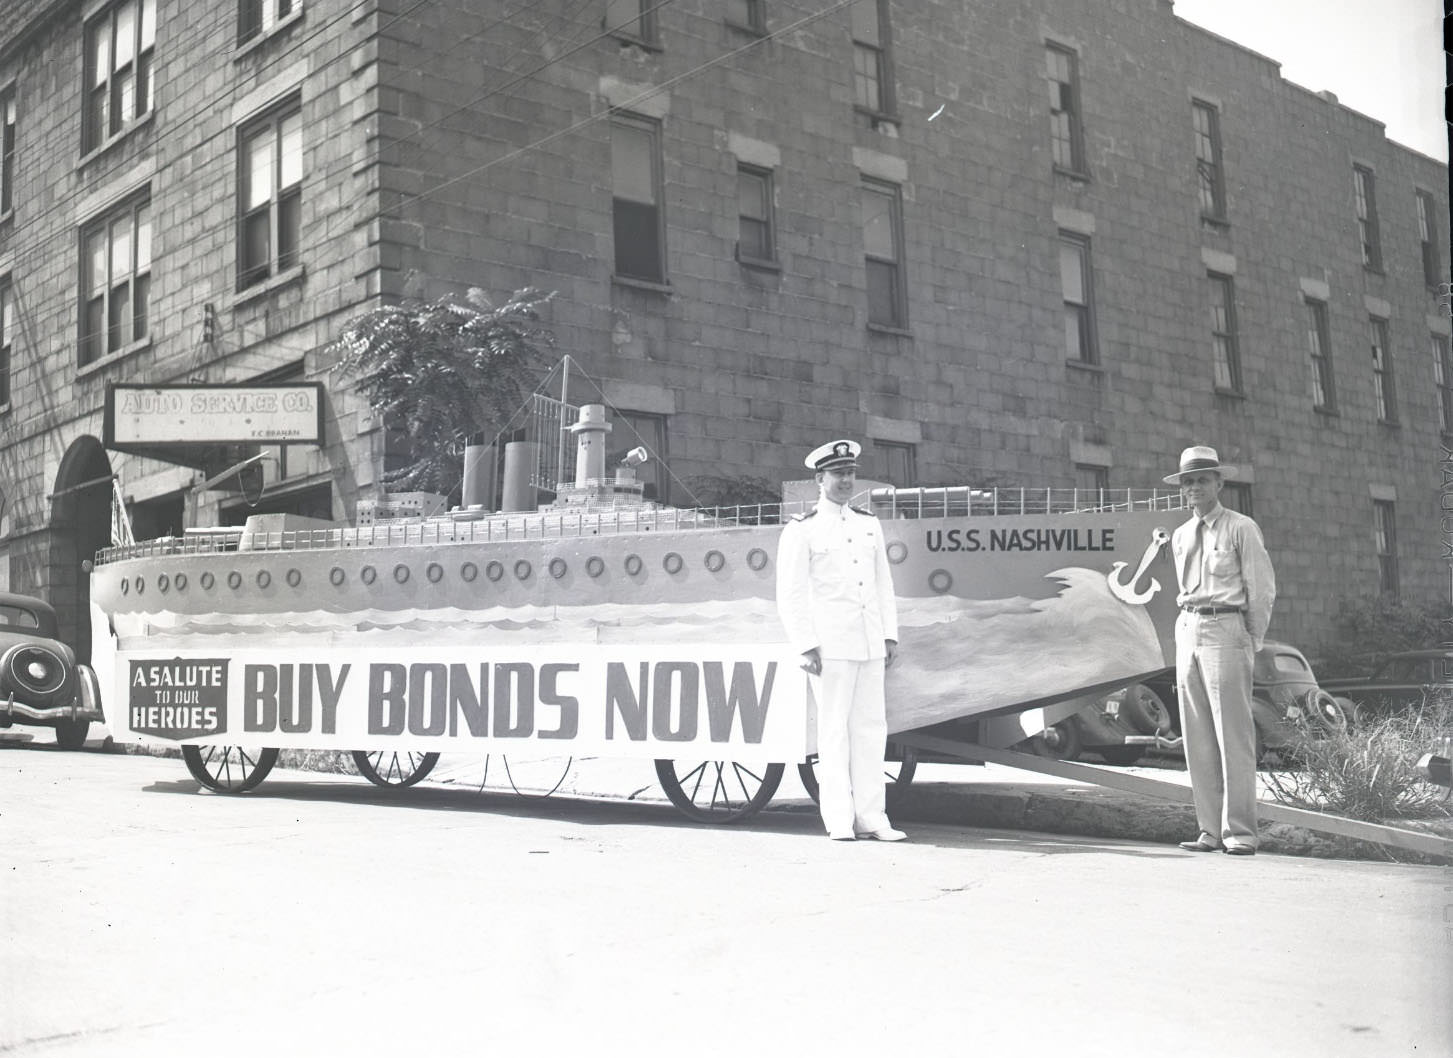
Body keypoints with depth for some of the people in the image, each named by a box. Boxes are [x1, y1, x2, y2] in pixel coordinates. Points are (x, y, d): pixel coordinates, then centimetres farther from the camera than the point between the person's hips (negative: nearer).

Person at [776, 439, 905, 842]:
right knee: (834, 730, -3)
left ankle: (870, 817, 10)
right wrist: (806, 645, -11)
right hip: (830, 646, -5)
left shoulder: (868, 525, 16)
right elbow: (790, 594, -5)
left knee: (871, 728, 5)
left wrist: (890, 635, 11)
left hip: (869, 644, 5)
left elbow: (883, 584, 18)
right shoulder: (801, 530, -1)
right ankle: (839, 820, 1)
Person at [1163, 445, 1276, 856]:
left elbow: (1262, 590, -1)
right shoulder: (1180, 536, 16)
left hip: (1225, 630, -6)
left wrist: (1251, 644, 1)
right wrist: (1191, 630, 11)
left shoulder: (1241, 529, -1)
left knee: (1234, 737, -8)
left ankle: (1239, 832, -4)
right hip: (1188, 632, 6)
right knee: (1198, 740, 5)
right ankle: (1210, 830, 10)